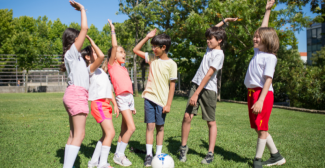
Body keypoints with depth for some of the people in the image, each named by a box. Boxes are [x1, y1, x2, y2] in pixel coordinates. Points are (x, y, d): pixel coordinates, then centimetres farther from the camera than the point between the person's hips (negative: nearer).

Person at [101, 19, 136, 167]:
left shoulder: (124, 68, 19)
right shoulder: (112, 65, -1)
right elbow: (114, 46, -13)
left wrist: (132, 104, 19)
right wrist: (113, 30, -5)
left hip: (129, 98, 8)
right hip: (121, 98, -7)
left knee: (124, 129, 10)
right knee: (131, 127, -14)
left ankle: (119, 154, 19)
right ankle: (119, 155, -2)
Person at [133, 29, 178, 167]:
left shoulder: (171, 64, -5)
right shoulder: (152, 59, 7)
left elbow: (172, 85, -5)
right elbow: (136, 50, 14)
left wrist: (168, 104, -8)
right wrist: (147, 37, 6)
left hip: (162, 100, -2)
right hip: (149, 97, 3)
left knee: (160, 127, 8)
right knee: (150, 126, 0)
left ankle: (158, 154, 19)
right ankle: (149, 155, 6)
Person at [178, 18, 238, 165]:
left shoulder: (219, 55, -9)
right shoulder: (210, 48, 13)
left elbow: (208, 75, -17)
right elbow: (214, 31, 33)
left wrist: (196, 93, -21)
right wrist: (224, 21, 30)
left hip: (208, 89, -6)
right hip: (196, 85, 6)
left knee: (211, 122, 2)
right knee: (187, 116, -6)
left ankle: (210, 153, 10)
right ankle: (183, 147, 8)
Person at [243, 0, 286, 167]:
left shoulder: (270, 57, -10)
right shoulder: (258, 51, 14)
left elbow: (268, 80, -17)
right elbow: (263, 30, 26)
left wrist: (260, 100, -24)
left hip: (263, 93, -9)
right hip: (251, 93, 9)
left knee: (262, 128, -1)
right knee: (259, 128, 12)